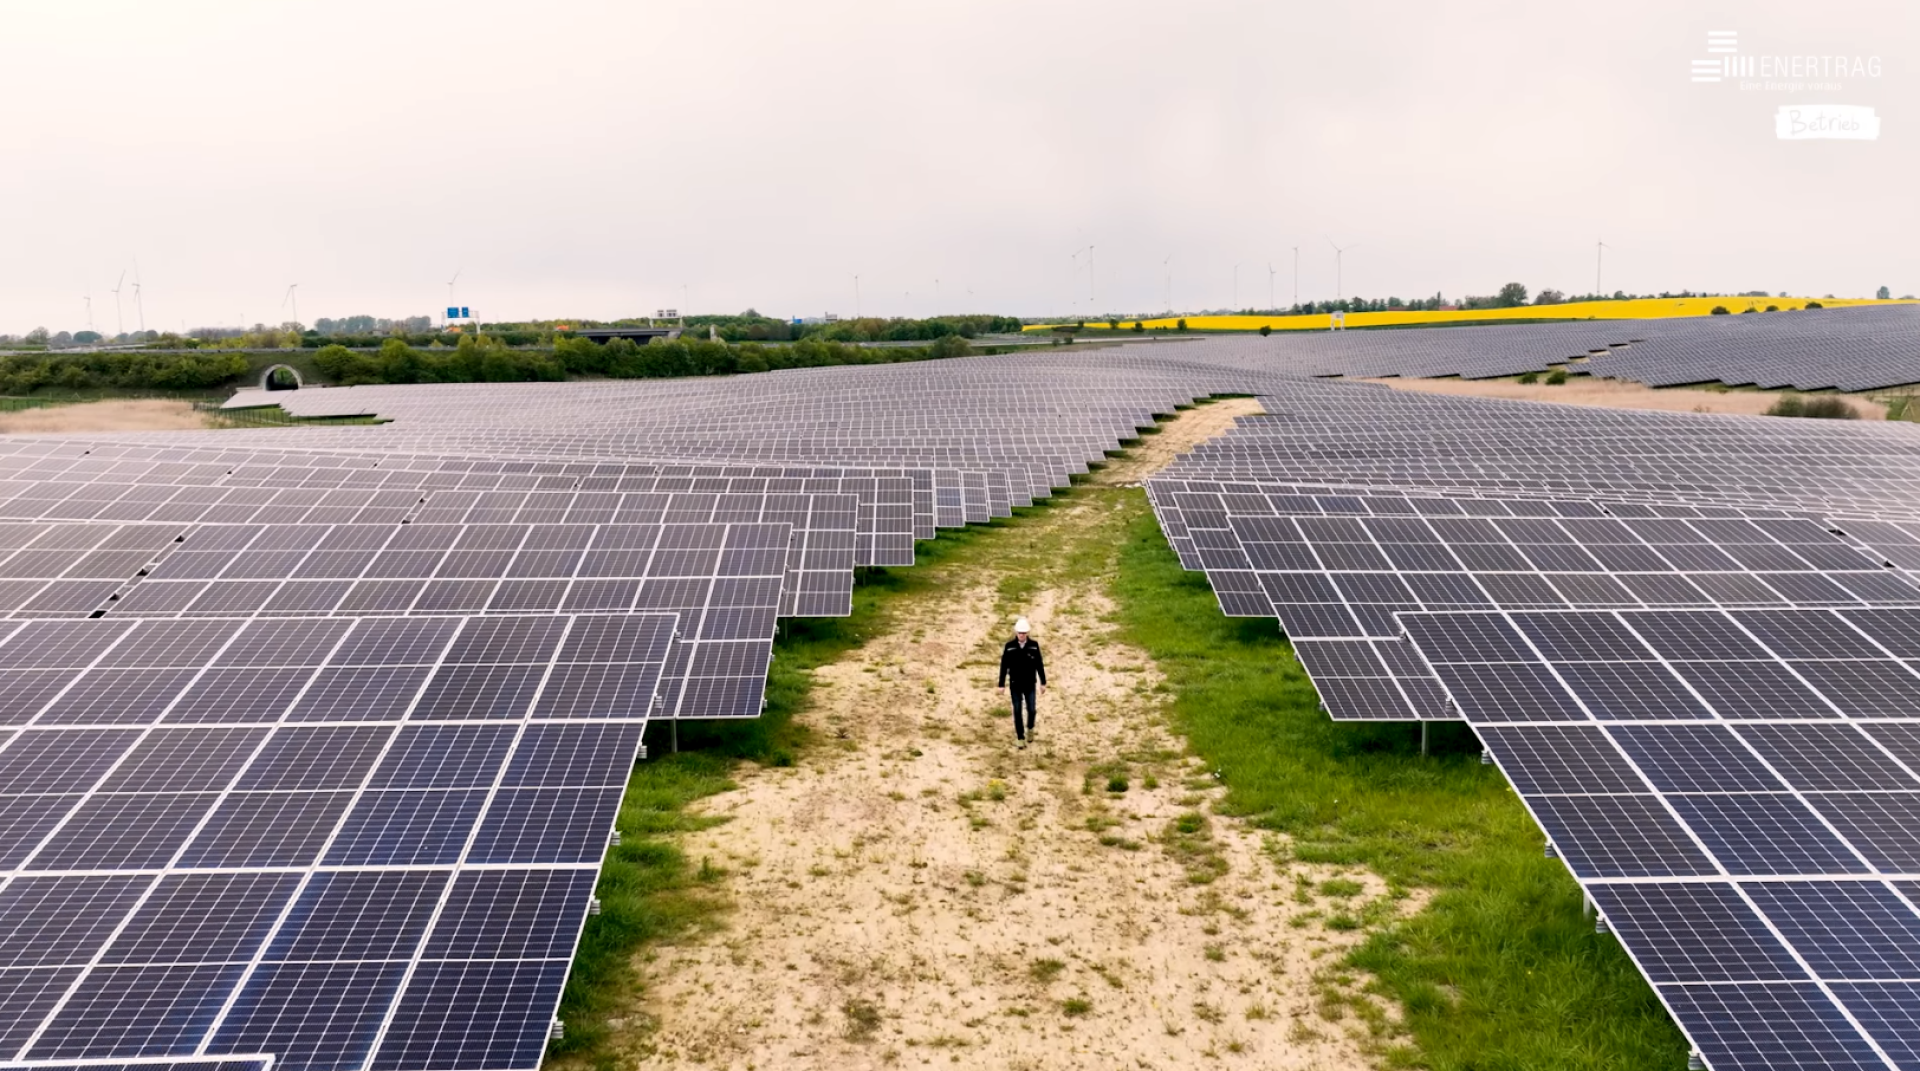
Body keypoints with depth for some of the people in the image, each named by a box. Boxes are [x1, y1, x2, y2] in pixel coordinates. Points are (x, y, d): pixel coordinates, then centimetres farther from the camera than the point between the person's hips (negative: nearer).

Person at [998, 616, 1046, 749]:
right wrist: (1002, 685, -4)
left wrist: (1043, 683, 2)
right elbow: (1004, 666, -5)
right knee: (1017, 712, 2)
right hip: (1015, 685, 0)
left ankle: (1030, 728, 34)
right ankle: (1020, 738, 15)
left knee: (1031, 710, 3)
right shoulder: (1009, 646, -11)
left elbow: (1039, 665, -1)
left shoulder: (1034, 645, -9)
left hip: (1030, 684, 0)